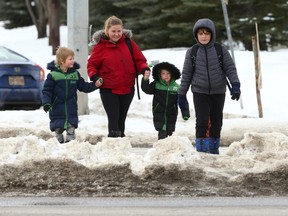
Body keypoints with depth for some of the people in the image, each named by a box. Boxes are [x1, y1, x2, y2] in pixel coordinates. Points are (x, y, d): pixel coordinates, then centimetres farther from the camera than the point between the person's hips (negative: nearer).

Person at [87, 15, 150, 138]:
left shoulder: (128, 43, 2)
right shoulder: (100, 45, -5)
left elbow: (139, 60, 6)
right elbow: (92, 64, 2)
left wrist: (144, 69, -14)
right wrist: (94, 76, -16)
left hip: (127, 89, 3)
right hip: (108, 89, -3)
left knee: (121, 119, 15)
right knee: (113, 118, -11)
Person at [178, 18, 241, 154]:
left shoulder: (221, 50, -2)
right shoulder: (191, 52, 1)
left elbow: (230, 69, -2)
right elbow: (186, 74, 7)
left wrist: (235, 85, -17)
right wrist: (182, 94, 8)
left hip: (218, 92, 1)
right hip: (200, 92, -1)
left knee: (216, 122, 9)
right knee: (202, 122, -12)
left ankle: (214, 147, 23)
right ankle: (201, 149, -6)